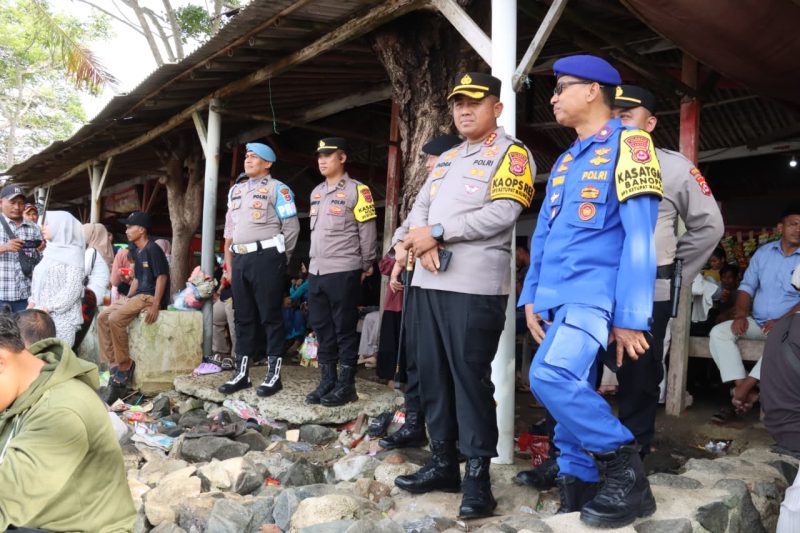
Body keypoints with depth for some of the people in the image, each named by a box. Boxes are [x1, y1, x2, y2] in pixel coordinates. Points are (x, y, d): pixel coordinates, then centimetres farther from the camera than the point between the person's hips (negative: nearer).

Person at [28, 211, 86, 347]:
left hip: (62, 315, -7)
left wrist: (48, 308, -16)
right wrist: (32, 302, 3)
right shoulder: (50, 252, 18)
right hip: (43, 315, 7)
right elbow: (39, 282, 19)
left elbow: (73, 288, -13)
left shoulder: (73, 253, -5)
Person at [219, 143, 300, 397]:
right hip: (240, 258, 7)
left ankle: (274, 374, 4)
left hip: (265, 256, -7)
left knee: (270, 316, -3)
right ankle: (241, 372, 18)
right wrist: (229, 261, 16)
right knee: (243, 317, 11)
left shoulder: (277, 188, -2)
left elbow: (291, 227, -6)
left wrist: (279, 259, -3)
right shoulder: (236, 189, 20)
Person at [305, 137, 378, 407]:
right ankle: (327, 380, 20)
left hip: (343, 272, -7)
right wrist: (313, 262, 18)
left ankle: (346, 384, 7)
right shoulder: (316, 192, 17)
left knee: (344, 329, -1)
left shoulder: (356, 190, -6)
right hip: (316, 271, 7)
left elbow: (368, 231, -6)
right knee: (322, 328, 11)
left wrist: (366, 266, -5)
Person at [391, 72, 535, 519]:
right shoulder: (446, 159, 22)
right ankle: (443, 462, 24)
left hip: (474, 285, -8)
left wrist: (437, 232, -13)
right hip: (428, 282, 8)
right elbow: (421, 206, 14)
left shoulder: (511, 153, -1)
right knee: (433, 375, 12)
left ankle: (478, 474, 8)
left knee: (471, 378, -4)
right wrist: (418, 241, -9)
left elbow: (502, 213, -15)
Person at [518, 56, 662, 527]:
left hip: (594, 294, -8)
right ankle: (578, 493, 20)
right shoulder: (564, 162, 20)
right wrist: (531, 298, 13)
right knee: (571, 400, 8)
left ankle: (626, 469, -7)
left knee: (552, 377, -26)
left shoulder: (628, 144, -4)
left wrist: (630, 315, -16)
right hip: (556, 298, 8)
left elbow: (639, 237, -12)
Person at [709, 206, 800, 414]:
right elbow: (747, 287, 8)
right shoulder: (763, 252, 9)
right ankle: (743, 390, -24)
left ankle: (746, 385, -26)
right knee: (719, 332, -18)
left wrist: (781, 322, -22)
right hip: (756, 322, 4)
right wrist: (740, 315, -8)